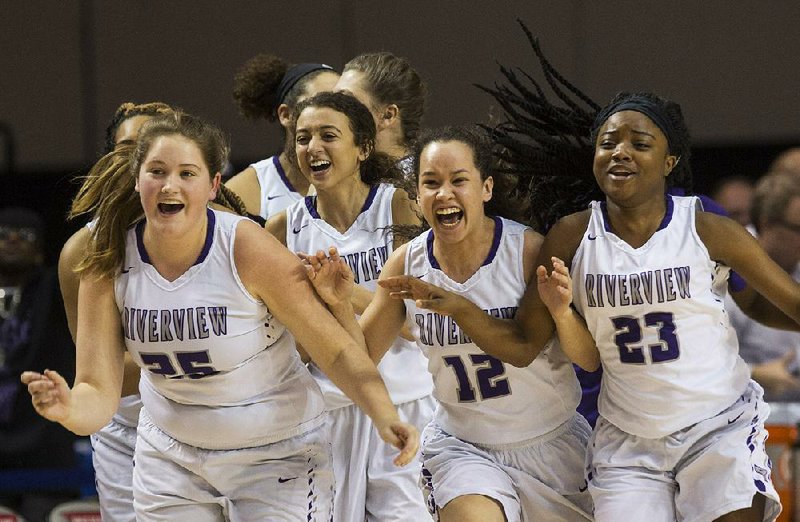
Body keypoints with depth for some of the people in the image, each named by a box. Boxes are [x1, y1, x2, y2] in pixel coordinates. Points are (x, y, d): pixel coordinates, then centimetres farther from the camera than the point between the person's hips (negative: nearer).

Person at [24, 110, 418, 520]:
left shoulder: (248, 250, -23)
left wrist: (385, 417, -33)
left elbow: (337, 351, -17)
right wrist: (67, 409, -37)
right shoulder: (108, 264, -14)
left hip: (276, 456, -3)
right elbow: (98, 391, -13)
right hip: (170, 452, 3)